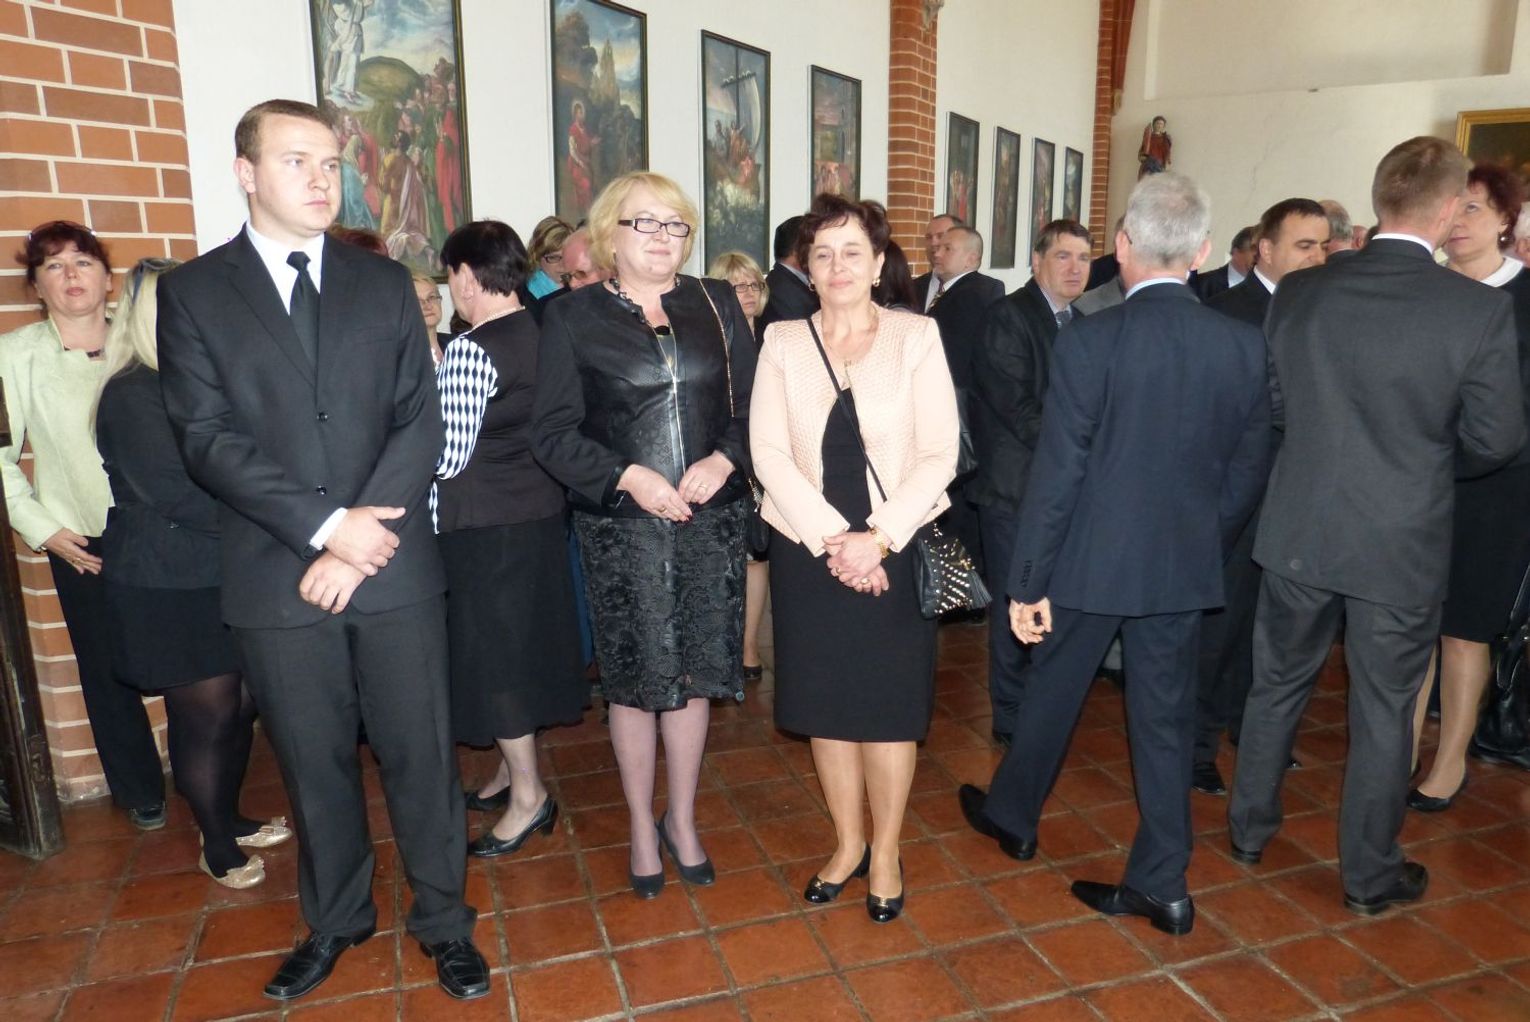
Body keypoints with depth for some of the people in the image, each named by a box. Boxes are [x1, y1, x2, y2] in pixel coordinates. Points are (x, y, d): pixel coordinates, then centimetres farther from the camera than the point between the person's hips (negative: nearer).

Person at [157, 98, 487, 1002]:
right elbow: (209, 438, -5)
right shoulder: (193, 292, 4)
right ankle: (336, 920, 36)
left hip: (395, 565, 1)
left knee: (421, 750, 8)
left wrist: (361, 541, -10)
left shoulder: (385, 282, 8)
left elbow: (420, 420, 0)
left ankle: (444, 919, 28)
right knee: (314, 760, 14)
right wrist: (326, 525, -16)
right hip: (278, 576, 0)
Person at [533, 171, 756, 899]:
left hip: (710, 520, 2)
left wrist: (725, 459, -13)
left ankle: (682, 821, 30)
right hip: (620, 529, -2)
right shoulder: (574, 317, 1)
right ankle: (641, 828, 29)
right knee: (634, 679, 8)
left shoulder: (717, 305, 7)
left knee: (694, 672, 10)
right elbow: (552, 432, -4)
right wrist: (627, 476, -16)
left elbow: (753, 407, 6)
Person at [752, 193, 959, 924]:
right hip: (809, 552, 2)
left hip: (895, 552, -1)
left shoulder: (916, 336, -2)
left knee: (889, 706, 8)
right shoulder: (782, 342, 3)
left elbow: (939, 454, -7)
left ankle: (885, 853, 28)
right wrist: (832, 540, -14)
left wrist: (876, 539, -15)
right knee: (825, 704, 12)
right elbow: (768, 452, -5)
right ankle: (848, 843, 32)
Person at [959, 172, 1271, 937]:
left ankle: (1012, 816, 39)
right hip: (1184, 564, 3)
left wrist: (1027, 581, -9)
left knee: (1051, 693, 17)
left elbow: (1056, 471, -16)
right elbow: (1247, 470, 4)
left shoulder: (1088, 342, -16)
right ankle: (1162, 885, 23)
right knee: (1164, 716, 13)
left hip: (1090, 559, -3)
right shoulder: (1244, 347, -3)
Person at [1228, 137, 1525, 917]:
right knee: (1383, 711, 12)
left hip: (1299, 530, 2)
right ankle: (1369, 875, 28)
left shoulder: (1299, 292, -6)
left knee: (1277, 685, 19)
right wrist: (1427, 450, 12)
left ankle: (1250, 827, 35)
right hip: (1403, 543, -2)